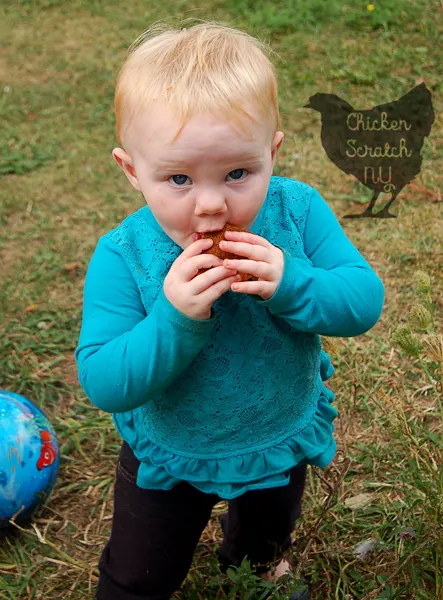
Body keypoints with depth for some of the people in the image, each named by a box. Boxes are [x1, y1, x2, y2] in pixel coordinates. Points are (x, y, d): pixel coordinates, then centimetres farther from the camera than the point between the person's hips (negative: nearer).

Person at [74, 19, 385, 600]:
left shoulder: (298, 211, -24)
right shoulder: (121, 257, -30)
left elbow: (366, 300, -22)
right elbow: (103, 384, -31)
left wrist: (291, 285, -41)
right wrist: (174, 318, -46)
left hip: (283, 438, 4)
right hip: (169, 456, -3)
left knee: (270, 531, 38)